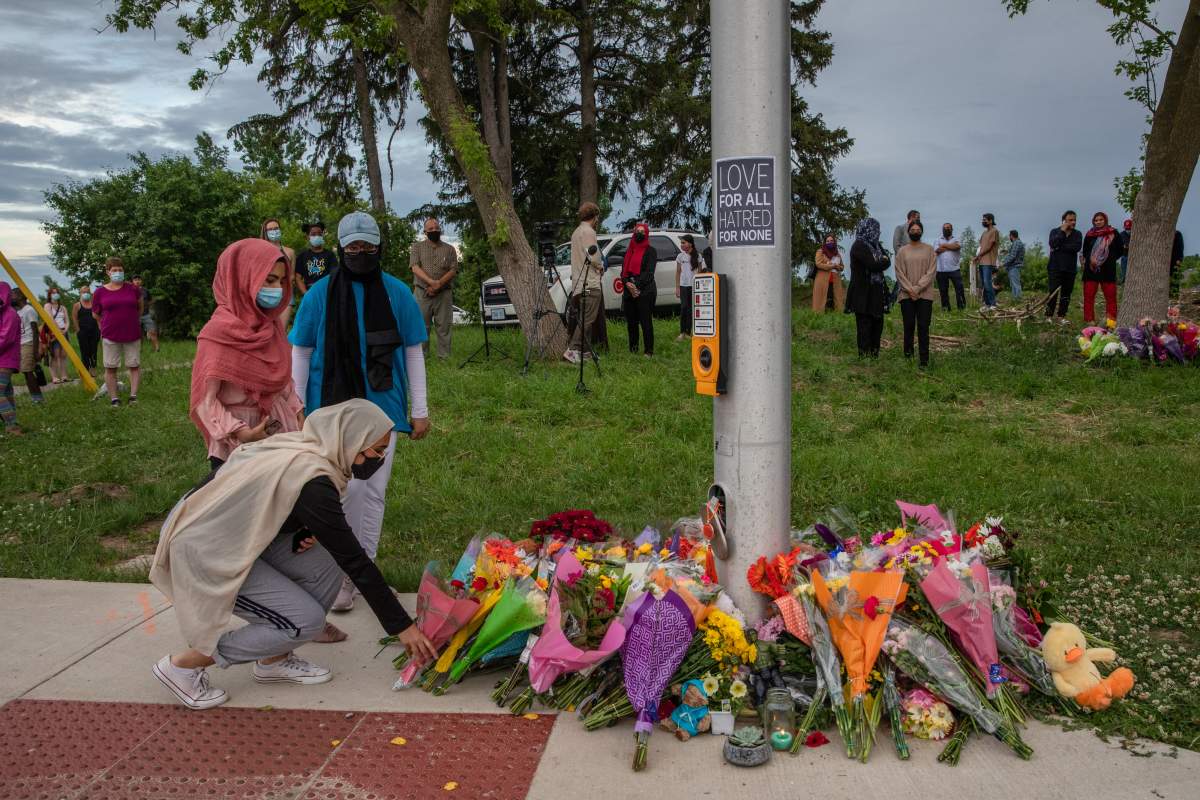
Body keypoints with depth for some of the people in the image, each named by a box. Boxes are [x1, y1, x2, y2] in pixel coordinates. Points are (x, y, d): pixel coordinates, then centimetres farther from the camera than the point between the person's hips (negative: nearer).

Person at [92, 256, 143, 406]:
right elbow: (96, 314, 14)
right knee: (110, 368, 2)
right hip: (110, 336, 0)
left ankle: (133, 395, 4)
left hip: (132, 335, 0)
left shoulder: (132, 289, 1)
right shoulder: (100, 292, 0)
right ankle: (114, 398, 9)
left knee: (134, 365, 0)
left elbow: (140, 307, 19)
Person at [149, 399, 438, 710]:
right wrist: (401, 626, -15)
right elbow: (355, 561, -23)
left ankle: (274, 661, 13)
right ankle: (184, 664, 2)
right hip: (200, 552, -9)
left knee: (326, 566, -2)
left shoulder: (302, 448, -1)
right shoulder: (312, 483, -27)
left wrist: (308, 532, -5)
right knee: (304, 621, -10)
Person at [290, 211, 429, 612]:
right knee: (348, 486, -7)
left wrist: (420, 409, 3)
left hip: (382, 405, 1)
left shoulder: (397, 293, 0)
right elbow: (300, 353, 4)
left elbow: (413, 352, 5)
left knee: (374, 490, 6)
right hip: (333, 405, -1)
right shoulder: (321, 293, -1)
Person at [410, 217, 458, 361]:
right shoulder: (417, 247, 10)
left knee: (444, 327, -1)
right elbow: (415, 268, -4)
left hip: (444, 294, 1)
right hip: (422, 293, -1)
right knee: (422, 326, -3)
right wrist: (432, 282, -18)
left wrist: (438, 285, -13)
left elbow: (453, 270, 2)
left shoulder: (449, 249, 12)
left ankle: (444, 357, 3)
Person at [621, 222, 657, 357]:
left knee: (646, 322, -9)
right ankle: (632, 350, 12)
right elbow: (623, 270, 13)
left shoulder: (650, 251, 2)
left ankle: (649, 352, -7)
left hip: (645, 291, -6)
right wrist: (627, 283, -6)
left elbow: (649, 272, -8)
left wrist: (636, 285, -15)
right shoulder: (629, 251, 18)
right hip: (629, 292, 6)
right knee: (631, 322, 6)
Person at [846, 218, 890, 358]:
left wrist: (884, 260, -11)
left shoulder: (874, 245, 15)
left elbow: (887, 261, 9)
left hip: (875, 293, 9)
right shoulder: (859, 246, -12)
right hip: (863, 294, -9)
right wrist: (884, 261, -3)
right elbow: (873, 265, -20)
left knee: (877, 325, 12)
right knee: (865, 325, -3)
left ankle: (874, 354, 21)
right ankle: (865, 356, 2)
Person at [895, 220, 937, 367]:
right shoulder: (902, 251, 8)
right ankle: (908, 356, 10)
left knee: (923, 327, -3)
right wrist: (909, 289, -11)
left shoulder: (929, 250, 5)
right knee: (909, 326, 3)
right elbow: (899, 273, 1)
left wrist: (917, 288, -12)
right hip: (906, 295, 1)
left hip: (925, 294, -1)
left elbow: (931, 272, -3)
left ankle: (924, 360, -3)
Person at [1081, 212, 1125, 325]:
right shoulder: (1089, 235, 9)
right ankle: (1089, 319, 6)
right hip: (1091, 270, 2)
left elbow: (1120, 251, 8)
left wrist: (1110, 259, -1)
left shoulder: (1113, 234, 3)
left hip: (1108, 270, -2)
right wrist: (1090, 260, 0)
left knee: (1110, 296, -1)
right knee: (1088, 295, 0)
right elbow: (1085, 251, 14)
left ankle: (1111, 320, 3)